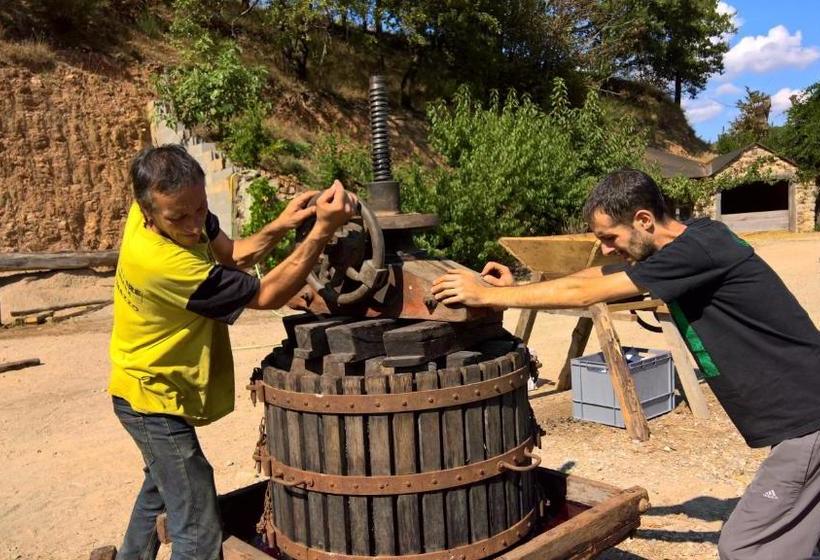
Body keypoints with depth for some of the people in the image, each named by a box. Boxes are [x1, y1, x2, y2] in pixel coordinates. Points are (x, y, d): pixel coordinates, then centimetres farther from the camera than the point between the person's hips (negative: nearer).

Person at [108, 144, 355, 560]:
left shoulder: (170, 207, -12)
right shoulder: (163, 262, -36)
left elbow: (228, 254, -1)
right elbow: (267, 295, -28)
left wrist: (280, 226, -19)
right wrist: (323, 230, -35)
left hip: (153, 389, 10)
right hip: (154, 400, -9)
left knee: (161, 488, 32)